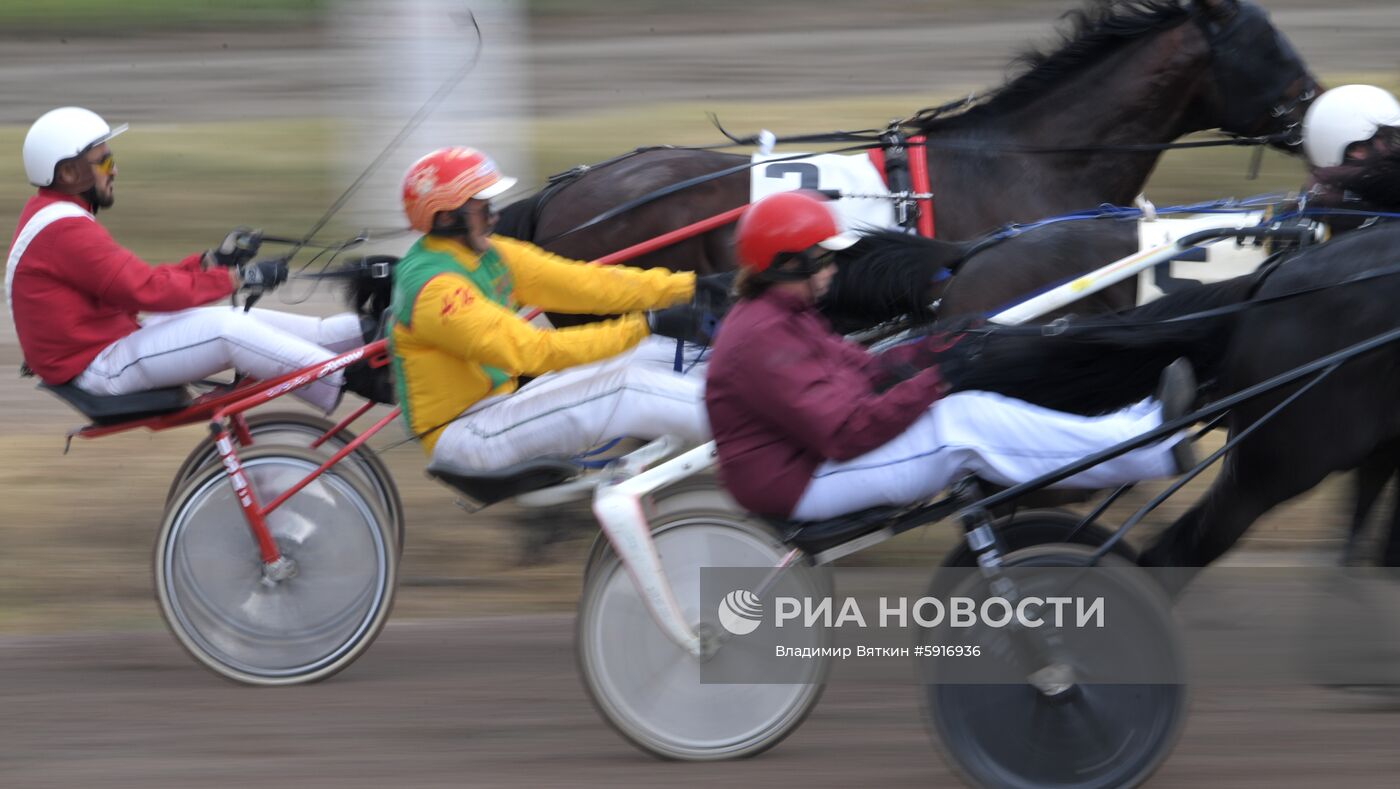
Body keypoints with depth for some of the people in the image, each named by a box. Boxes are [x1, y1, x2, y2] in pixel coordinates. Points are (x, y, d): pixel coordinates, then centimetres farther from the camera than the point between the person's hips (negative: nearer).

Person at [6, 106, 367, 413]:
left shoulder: (50, 214, 15)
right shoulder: (64, 229, -21)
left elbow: (136, 278, 13)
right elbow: (145, 290, -23)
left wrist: (211, 261, 4)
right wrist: (235, 279, -16)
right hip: (99, 367, -10)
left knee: (239, 320, 5)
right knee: (228, 331, -20)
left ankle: (362, 332, 8)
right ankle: (346, 381, -18)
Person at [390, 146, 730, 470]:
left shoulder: (489, 256, 6)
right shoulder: (433, 287, -23)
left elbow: (579, 282, 6)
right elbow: (531, 350, -28)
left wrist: (687, 287, -1)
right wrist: (645, 326, -29)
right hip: (462, 435, -10)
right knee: (619, 388, -22)